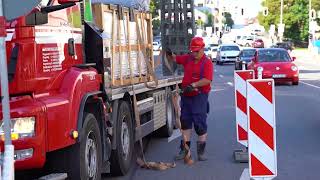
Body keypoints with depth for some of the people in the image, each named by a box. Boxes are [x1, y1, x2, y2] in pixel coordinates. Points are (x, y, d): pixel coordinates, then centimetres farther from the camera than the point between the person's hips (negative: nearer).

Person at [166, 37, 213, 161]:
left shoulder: (207, 63, -9)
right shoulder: (188, 59, 11)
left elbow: (207, 80, -20)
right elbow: (174, 59, 23)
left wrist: (193, 85, -28)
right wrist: (169, 54, 1)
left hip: (199, 96, -6)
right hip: (186, 95, 6)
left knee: (200, 124, -3)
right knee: (185, 123, 9)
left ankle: (201, 152, 7)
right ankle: (184, 150, 15)